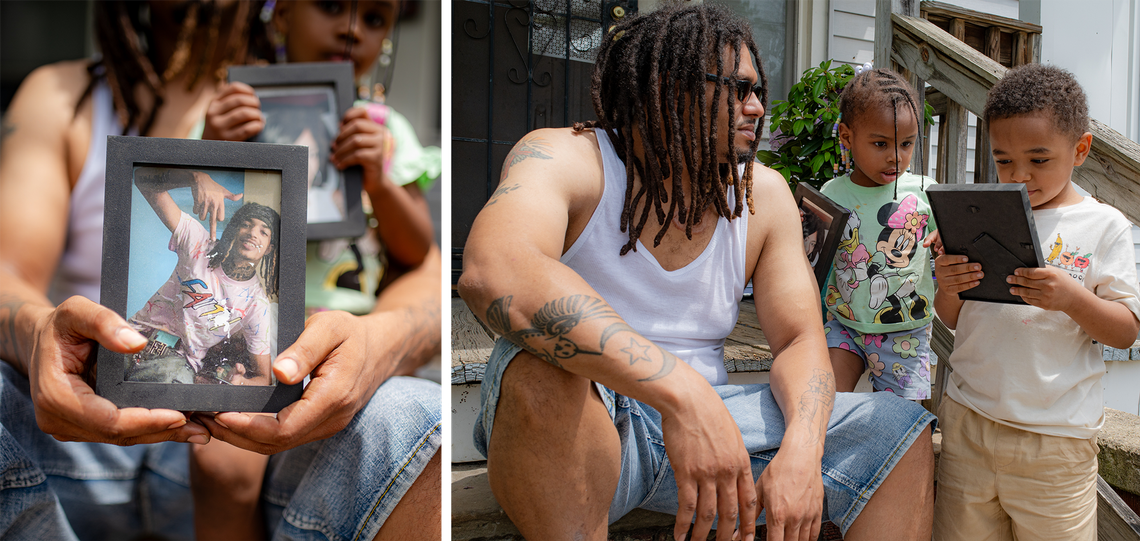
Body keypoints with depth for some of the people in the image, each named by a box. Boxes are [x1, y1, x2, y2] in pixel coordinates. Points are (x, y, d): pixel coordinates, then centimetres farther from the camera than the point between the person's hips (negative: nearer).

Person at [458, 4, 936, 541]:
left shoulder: (762, 191, 5)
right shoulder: (564, 158, -12)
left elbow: (800, 340, 3)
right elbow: (492, 271, -34)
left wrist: (801, 448, -21)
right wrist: (680, 391, -43)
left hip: (704, 414, 5)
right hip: (574, 424, -4)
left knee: (899, 428, -5)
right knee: (541, 371, -37)